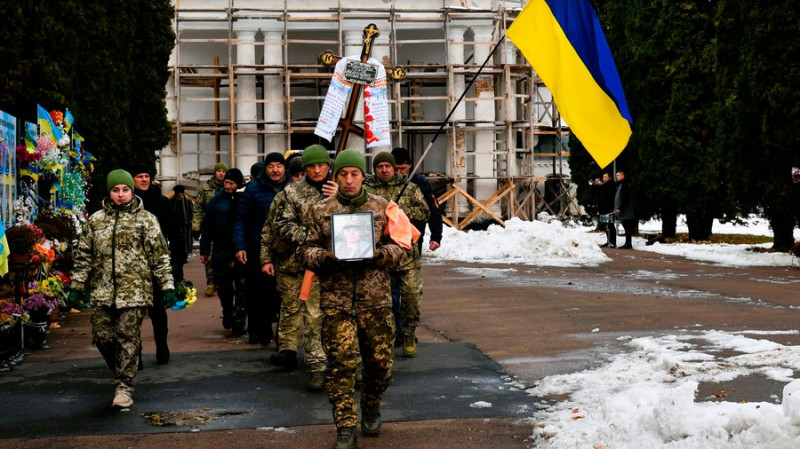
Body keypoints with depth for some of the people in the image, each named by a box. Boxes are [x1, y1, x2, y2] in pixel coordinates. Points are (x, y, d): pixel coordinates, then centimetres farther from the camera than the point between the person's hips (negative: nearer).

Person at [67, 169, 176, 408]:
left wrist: (167, 286, -2)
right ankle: (121, 372, 27)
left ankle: (124, 387, 6)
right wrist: (76, 287, 10)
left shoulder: (145, 219, 4)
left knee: (128, 339, -3)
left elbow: (160, 256, 3)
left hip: (134, 291, -3)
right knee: (102, 337, 2)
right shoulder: (95, 220, 10)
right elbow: (83, 256, 14)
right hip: (102, 292, 3)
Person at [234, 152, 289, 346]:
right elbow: (241, 219, 0)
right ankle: (257, 331, 13)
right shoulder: (253, 189, -1)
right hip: (259, 249, -2)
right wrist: (239, 246, -9)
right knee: (258, 293, 1)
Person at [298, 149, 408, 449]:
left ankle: (371, 405, 37)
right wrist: (324, 258, -14)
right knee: (340, 364, -5)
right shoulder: (320, 210, 6)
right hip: (336, 299, -1)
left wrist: (381, 255, -13)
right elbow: (306, 250, 7)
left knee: (380, 361, 7)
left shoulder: (382, 207, 7)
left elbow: (400, 248, 8)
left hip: (376, 299, 1)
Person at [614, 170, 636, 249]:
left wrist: (620, 208, -20)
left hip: (626, 212, -10)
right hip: (624, 212, 10)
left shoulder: (625, 185, -13)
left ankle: (628, 244, -6)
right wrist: (616, 208, 17)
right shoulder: (619, 185, 18)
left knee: (628, 228, -7)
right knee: (627, 228, 11)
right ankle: (627, 243, 13)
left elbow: (625, 198, -20)